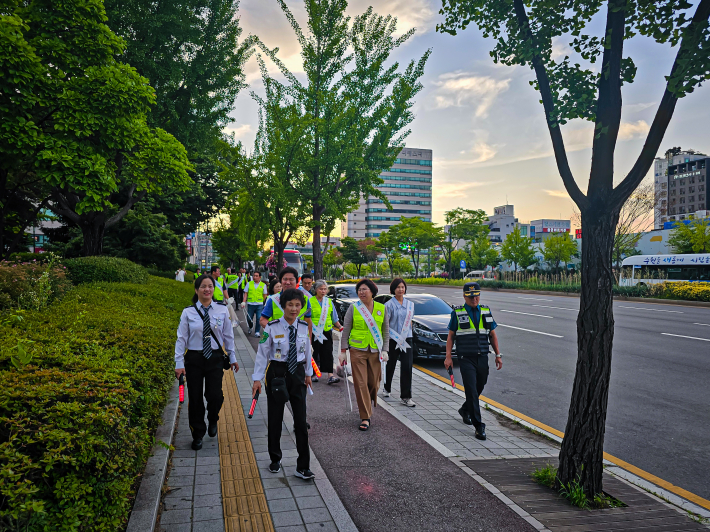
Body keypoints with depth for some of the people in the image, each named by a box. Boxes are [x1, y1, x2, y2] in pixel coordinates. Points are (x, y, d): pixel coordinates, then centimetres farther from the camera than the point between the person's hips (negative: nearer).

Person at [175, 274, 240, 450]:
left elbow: (228, 336, 6)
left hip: (215, 358, 0)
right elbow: (181, 338, -2)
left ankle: (213, 420, 26)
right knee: (195, 398, 8)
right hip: (194, 358, 0)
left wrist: (232, 358, 9)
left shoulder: (222, 311, -1)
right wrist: (179, 363, -6)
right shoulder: (188, 313, -4)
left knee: (215, 396, -10)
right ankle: (198, 435, 30)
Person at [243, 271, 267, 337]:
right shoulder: (249, 283, 5)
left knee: (259, 319, -5)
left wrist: (265, 304, 8)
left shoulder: (263, 285, 4)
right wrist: (244, 302, -4)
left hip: (259, 305, -1)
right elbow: (246, 293, 5)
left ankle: (257, 332, 7)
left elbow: (265, 295, 8)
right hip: (250, 304, 1)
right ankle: (250, 329, 32)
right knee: (249, 318, 6)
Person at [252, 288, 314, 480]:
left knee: (301, 420, 2)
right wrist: (257, 378, -8)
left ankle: (303, 467, 12)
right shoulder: (272, 327, -12)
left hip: (297, 374, 2)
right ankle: (275, 459, 32)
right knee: (275, 419, 11)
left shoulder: (304, 327, -2)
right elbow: (262, 353, -7)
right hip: (277, 373, -2)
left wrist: (308, 373, 18)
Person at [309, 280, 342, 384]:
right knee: (314, 353, 4)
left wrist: (340, 327, 6)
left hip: (327, 332, 3)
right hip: (314, 333, -3)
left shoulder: (329, 302, 11)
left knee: (328, 353, -4)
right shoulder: (310, 301, -3)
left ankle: (330, 375, -8)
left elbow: (334, 318, 16)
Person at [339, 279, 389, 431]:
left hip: (375, 351, 2)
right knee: (360, 384, -6)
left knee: (374, 383, 6)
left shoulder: (381, 308, 5)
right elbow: (346, 331, 2)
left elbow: (386, 331, 10)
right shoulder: (353, 308, 0)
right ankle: (365, 417, 1)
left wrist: (385, 350, 2)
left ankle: (368, 406, 33)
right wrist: (343, 351, -2)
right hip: (357, 350, -2)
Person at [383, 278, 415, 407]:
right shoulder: (389, 305, -5)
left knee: (407, 366, -8)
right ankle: (386, 388, 38)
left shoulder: (410, 304, 9)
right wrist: (397, 337, -12)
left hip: (406, 339, 3)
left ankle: (406, 397, -3)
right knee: (390, 365, 12)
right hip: (392, 340, -2)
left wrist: (407, 334, 9)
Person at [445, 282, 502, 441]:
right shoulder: (457, 313, 0)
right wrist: (448, 356, -4)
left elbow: (492, 334, 15)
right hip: (466, 358, -4)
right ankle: (479, 426, -3)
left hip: (482, 357, 4)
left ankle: (465, 410, 40)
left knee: (479, 388, 13)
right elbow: (451, 336, 3)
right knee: (471, 390, -8)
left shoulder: (486, 311, 10)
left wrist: (498, 355, 10)